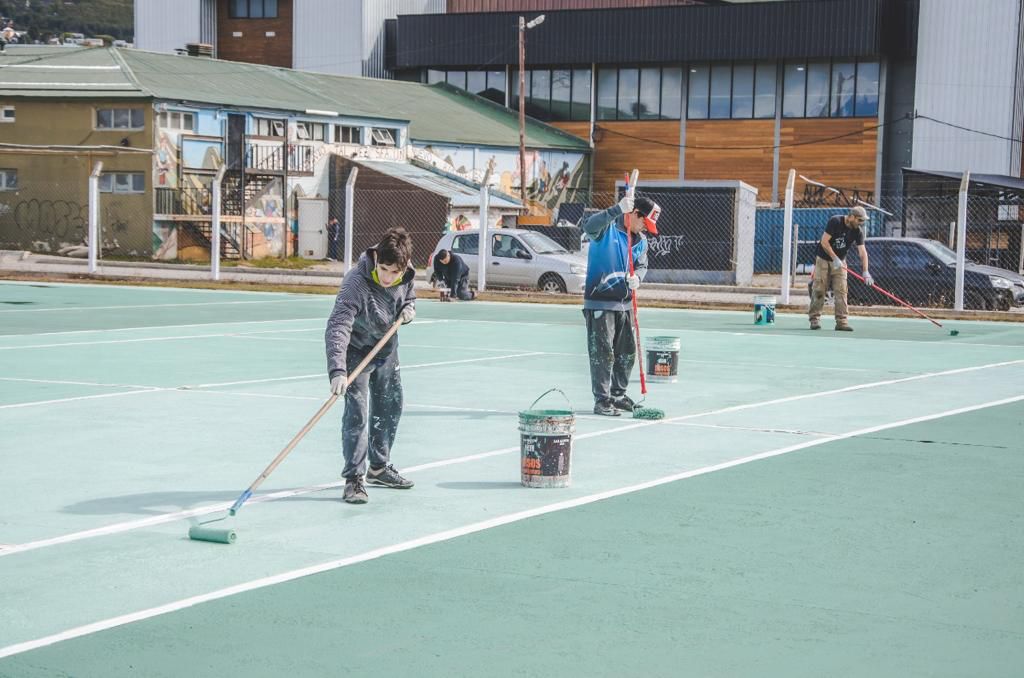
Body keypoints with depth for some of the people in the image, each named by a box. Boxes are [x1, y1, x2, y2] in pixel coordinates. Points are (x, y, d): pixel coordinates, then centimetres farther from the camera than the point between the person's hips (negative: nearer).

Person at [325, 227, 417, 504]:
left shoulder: (406, 275, -17)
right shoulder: (356, 282, -37)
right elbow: (337, 328, -45)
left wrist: (409, 309, -15)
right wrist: (337, 371, -56)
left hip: (386, 348, 7)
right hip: (356, 350, -7)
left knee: (390, 408, 16)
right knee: (356, 413, -14)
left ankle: (379, 467, 34)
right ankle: (354, 479, -6)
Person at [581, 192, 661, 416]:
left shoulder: (640, 240, 10)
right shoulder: (607, 228, -12)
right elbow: (589, 226, -34)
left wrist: (637, 277, -5)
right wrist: (618, 210, -45)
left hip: (625, 303, 8)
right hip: (600, 303, -7)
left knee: (628, 351, 13)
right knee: (603, 352, -5)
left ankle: (618, 394, 27)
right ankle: (602, 400, 2)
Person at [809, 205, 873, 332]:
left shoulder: (858, 231, -8)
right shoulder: (835, 221, -19)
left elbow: (862, 252, -14)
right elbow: (824, 242, -21)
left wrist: (865, 272, -25)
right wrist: (835, 259, -23)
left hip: (840, 262, 4)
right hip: (823, 259, -4)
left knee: (841, 291, -6)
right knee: (819, 290, -4)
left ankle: (842, 321, -7)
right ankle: (815, 319, 3)